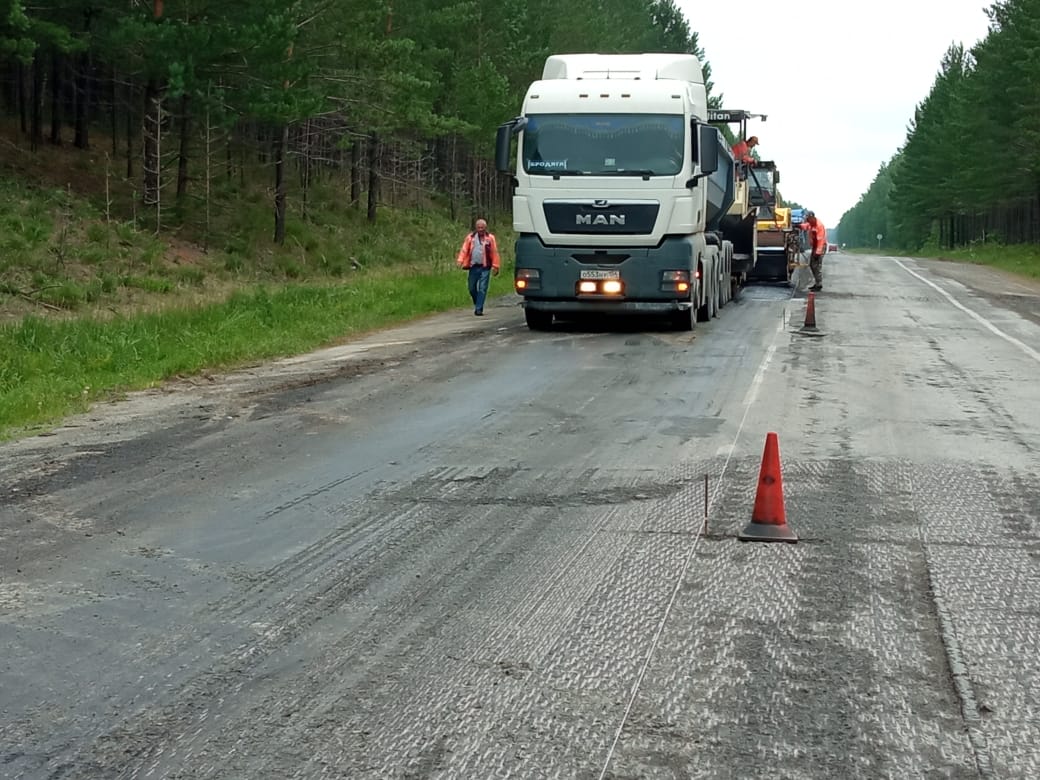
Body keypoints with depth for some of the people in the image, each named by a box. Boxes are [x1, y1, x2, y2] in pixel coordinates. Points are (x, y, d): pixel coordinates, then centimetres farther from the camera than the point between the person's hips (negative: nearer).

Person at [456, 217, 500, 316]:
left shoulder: (490, 238, 2)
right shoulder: (470, 237, 6)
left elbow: (495, 253, 1)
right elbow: (464, 250, 3)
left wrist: (495, 266, -3)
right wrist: (460, 261, -11)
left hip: (485, 268, -2)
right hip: (473, 266, 2)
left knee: (482, 289, -6)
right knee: (472, 288, 9)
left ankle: (479, 309, -5)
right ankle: (477, 305, 30)